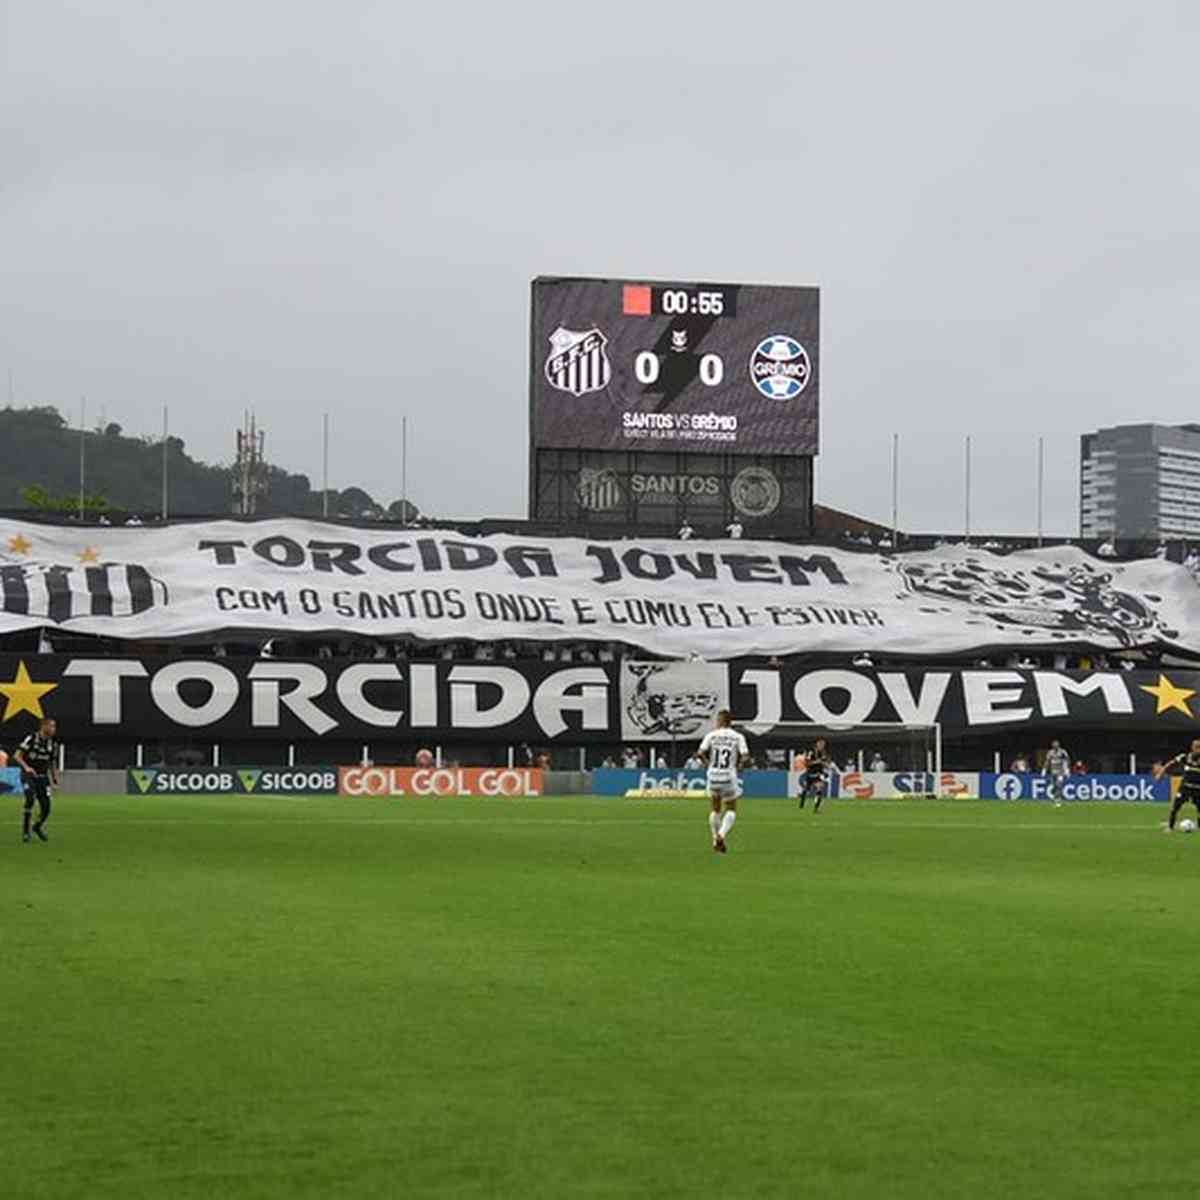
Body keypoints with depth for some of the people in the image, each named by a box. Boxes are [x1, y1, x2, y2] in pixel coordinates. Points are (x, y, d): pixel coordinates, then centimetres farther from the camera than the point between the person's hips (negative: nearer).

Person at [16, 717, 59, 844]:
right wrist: (26, 767, -24)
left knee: (46, 807, -4)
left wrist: (55, 779, 11)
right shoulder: (31, 739, -10)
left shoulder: (53, 744, 6)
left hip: (42, 776, 5)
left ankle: (38, 827, 27)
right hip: (28, 776, -5)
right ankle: (25, 829, -12)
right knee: (30, 798, -28)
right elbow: (17, 756, -9)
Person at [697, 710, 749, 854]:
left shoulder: (711, 735, 0)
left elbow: (700, 753, -11)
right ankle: (722, 834, -13)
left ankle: (716, 840, 21)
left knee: (716, 809, 21)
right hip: (729, 776, -2)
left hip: (713, 776, 2)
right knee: (731, 810, 11)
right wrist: (738, 763, 9)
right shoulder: (738, 737, -2)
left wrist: (707, 763, 7)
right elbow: (745, 757, -11)